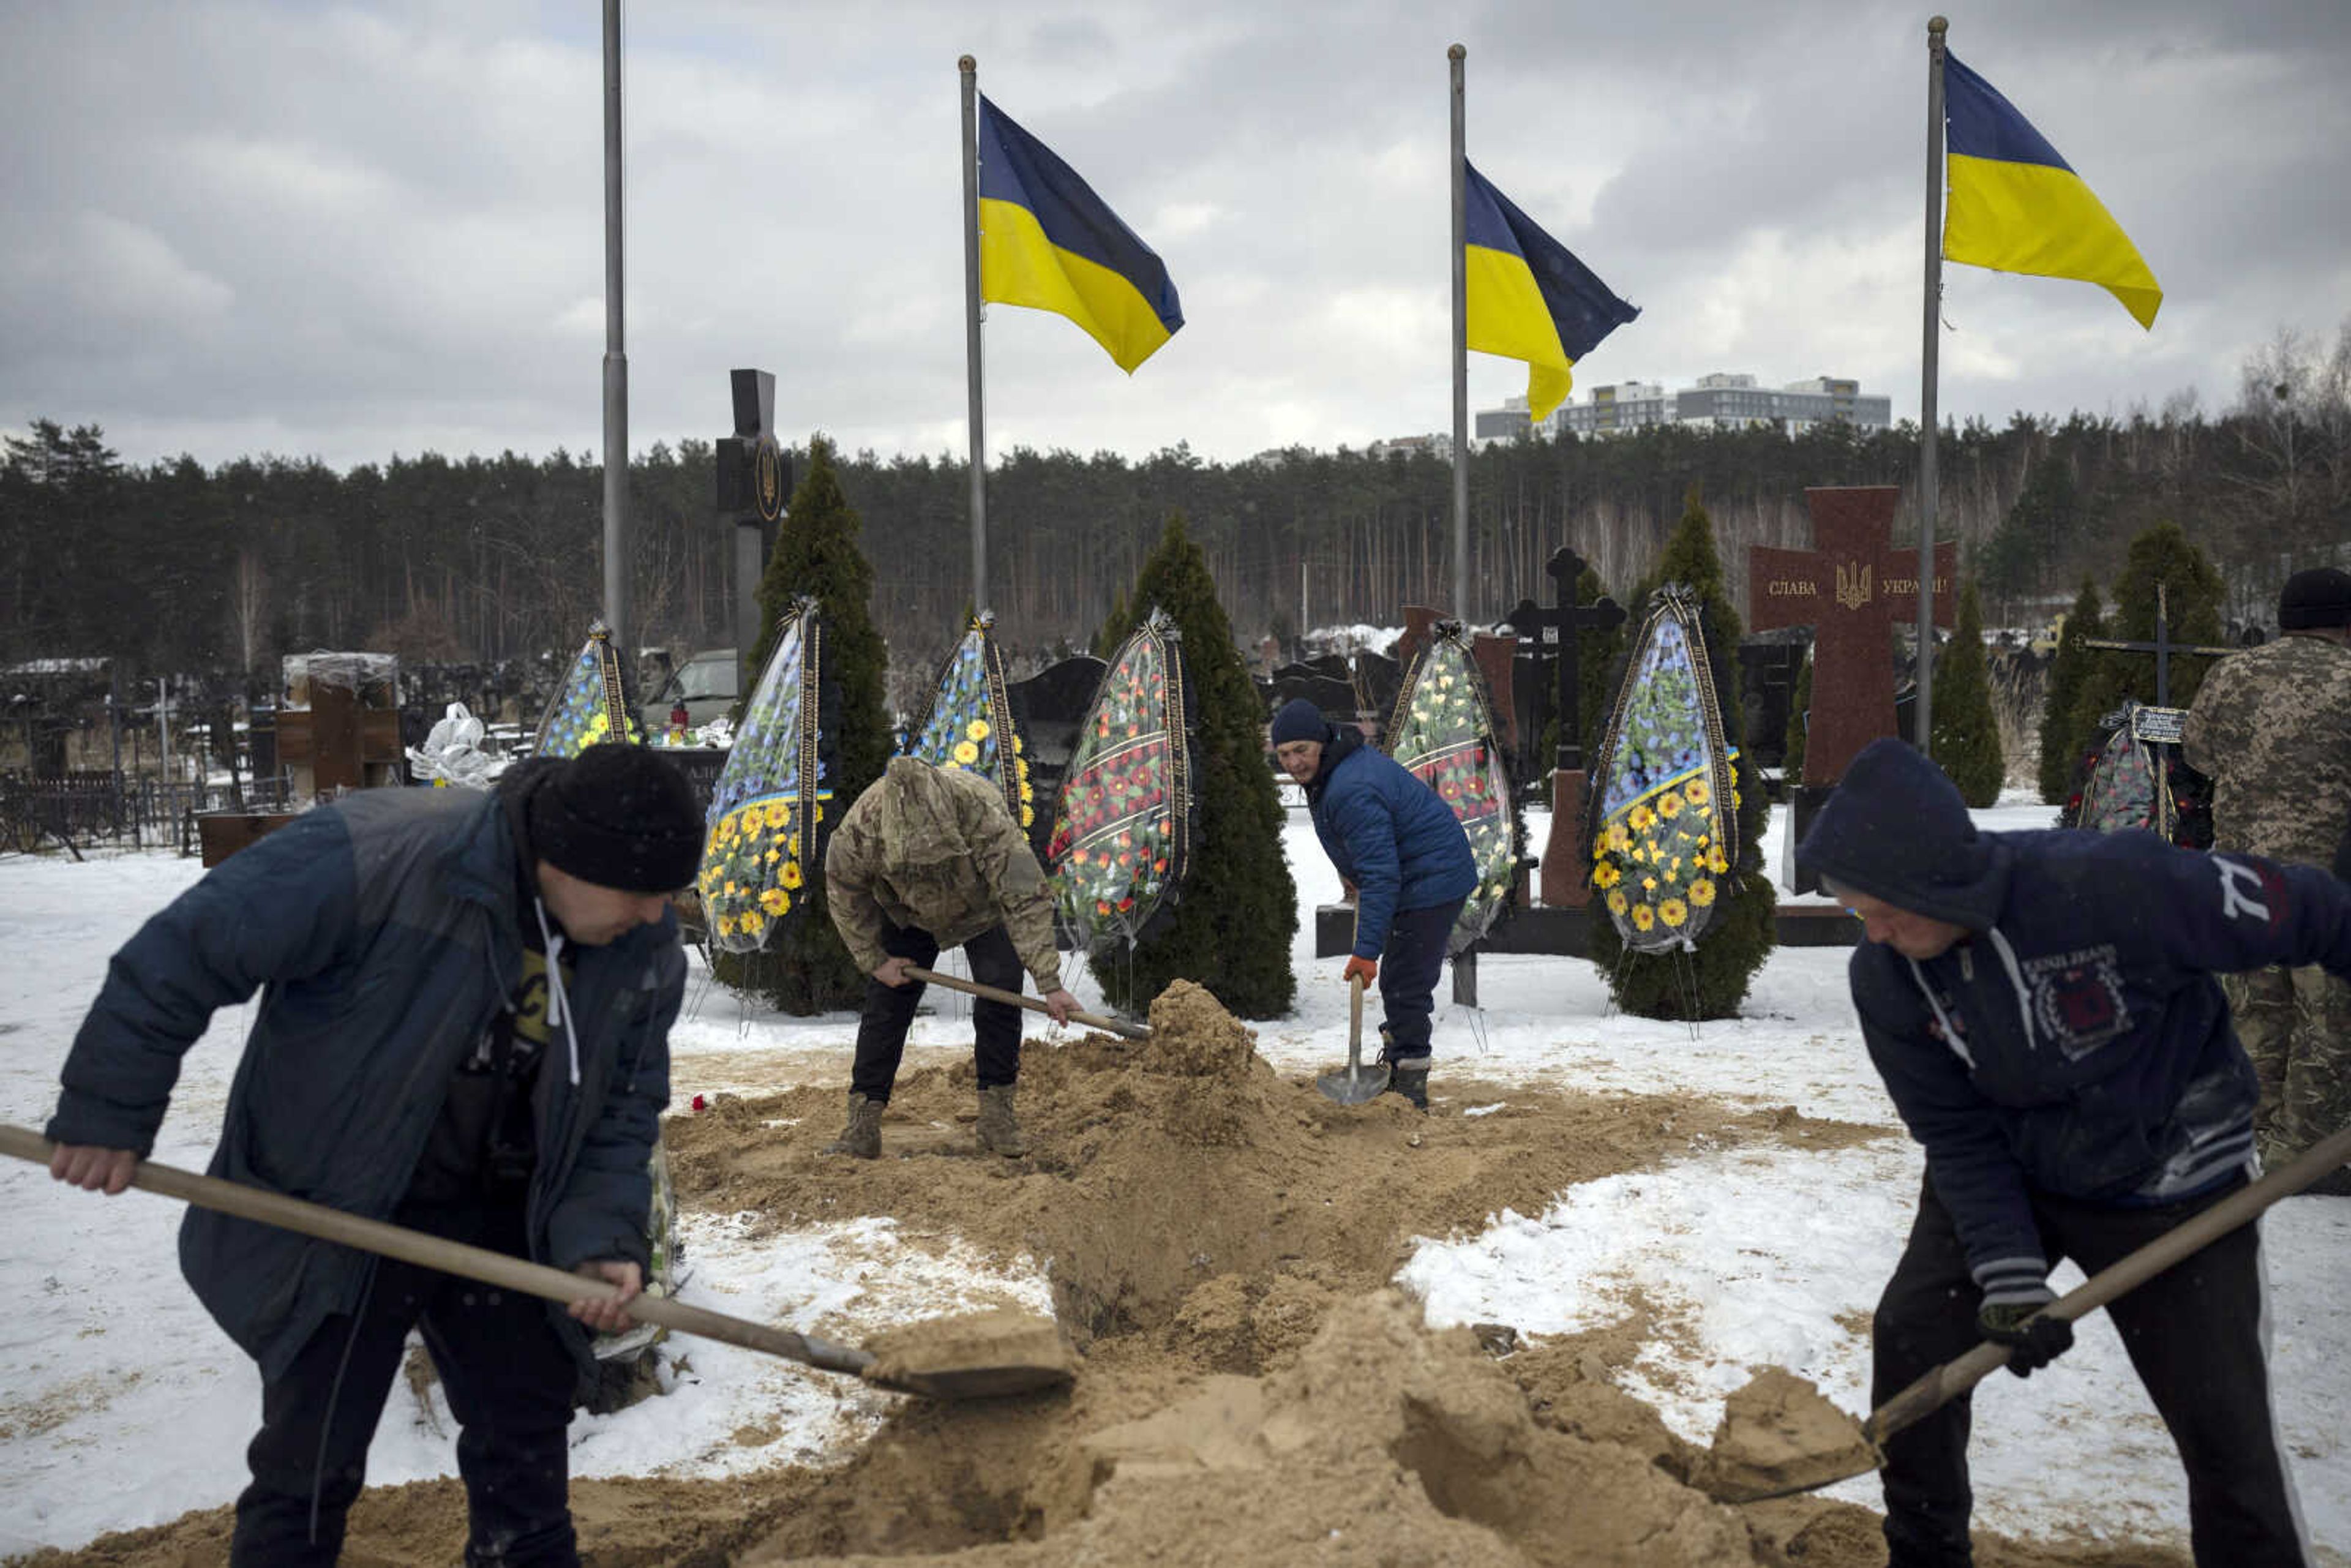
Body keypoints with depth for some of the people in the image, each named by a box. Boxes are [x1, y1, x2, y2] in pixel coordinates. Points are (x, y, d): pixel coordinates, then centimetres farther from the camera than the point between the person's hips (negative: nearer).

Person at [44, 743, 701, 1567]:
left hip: (497, 1218, 5)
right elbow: (178, 956, -22)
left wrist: (601, 1236, -16)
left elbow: (623, 1111, -1)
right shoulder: (373, 857, -31)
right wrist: (110, 1111, -14)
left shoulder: (646, 953, -13)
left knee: (527, 1436, 17)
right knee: (313, 1466, 5)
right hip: (330, 1213, -4)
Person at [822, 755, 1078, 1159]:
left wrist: (1049, 982, -41)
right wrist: (875, 960, -10)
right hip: (908, 914, 2)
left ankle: (997, 1113, -4)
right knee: (885, 1002, -6)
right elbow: (846, 898, -13)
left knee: (1000, 992, -16)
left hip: (982, 910, -1)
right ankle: (862, 1127, -3)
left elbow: (1027, 899, -39)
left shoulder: (983, 810, -43)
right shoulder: (860, 827, -36)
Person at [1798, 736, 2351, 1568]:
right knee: (1910, 1334, -4)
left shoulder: (2112, 884, -33)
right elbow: (1959, 1137, -10)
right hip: (2009, 1173, 4)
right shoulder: (1885, 977, -17)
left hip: (2170, 1181, -3)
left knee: (2224, 1422, -3)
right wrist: (2009, 1274, -20)